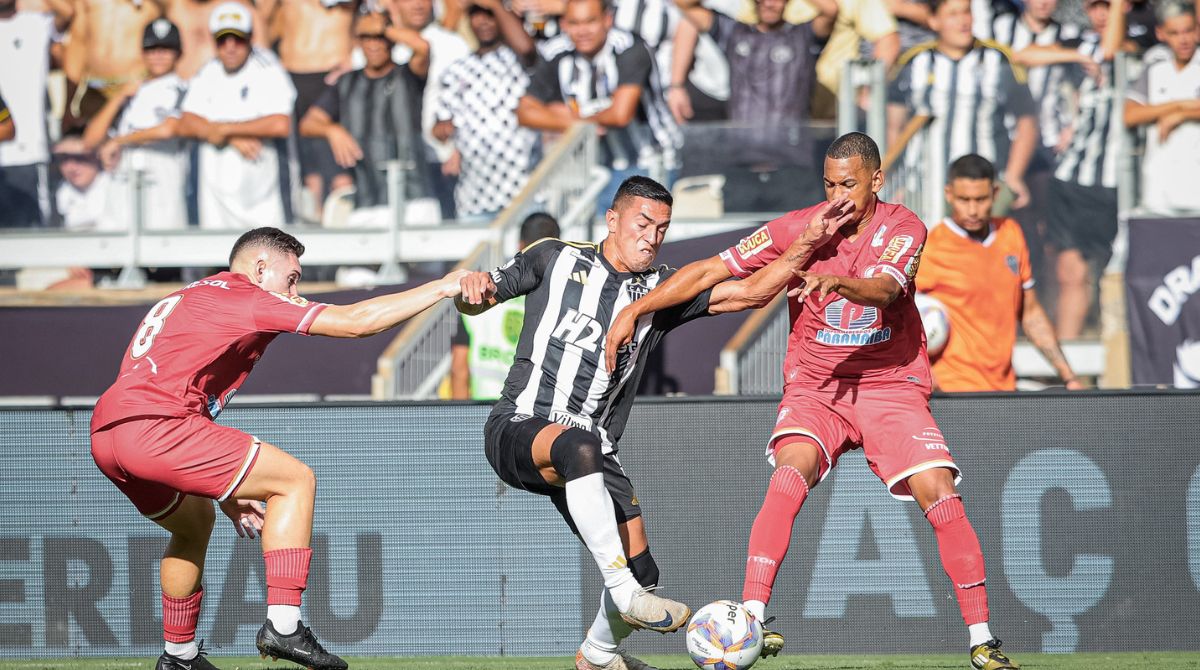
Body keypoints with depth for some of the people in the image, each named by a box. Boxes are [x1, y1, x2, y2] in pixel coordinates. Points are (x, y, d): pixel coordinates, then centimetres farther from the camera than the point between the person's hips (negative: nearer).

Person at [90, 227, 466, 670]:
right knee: (296, 481, 1)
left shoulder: (186, 299, 30)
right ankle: (283, 626, -7)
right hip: (154, 429, -9)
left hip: (105, 433, 9)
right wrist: (440, 288, 8)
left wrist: (223, 489, 28)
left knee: (195, 520, 33)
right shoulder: (247, 299, 2)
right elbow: (357, 322, -1)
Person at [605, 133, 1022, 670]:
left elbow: (883, 290, -28)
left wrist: (836, 282, -49)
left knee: (940, 494, -14)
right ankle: (751, 618, -32)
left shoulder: (902, 229, -7)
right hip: (814, 386, 0)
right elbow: (708, 272, -1)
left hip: (891, 385, 0)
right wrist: (634, 310, -9)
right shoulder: (798, 228, -4)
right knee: (790, 473, -29)